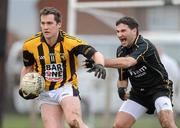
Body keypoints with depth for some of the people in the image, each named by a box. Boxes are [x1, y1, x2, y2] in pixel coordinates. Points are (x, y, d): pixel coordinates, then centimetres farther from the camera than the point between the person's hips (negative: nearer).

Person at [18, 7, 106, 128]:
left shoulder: (71, 42, -14)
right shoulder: (30, 45, -3)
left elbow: (96, 54, -17)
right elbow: (28, 68, 14)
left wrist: (99, 65, -39)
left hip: (67, 88, -3)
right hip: (45, 93, 3)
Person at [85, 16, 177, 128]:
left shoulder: (144, 45, -22)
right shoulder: (121, 51, 2)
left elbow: (127, 62, -40)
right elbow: (123, 78, 13)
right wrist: (121, 88, -11)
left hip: (159, 89, -6)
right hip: (137, 93, 7)